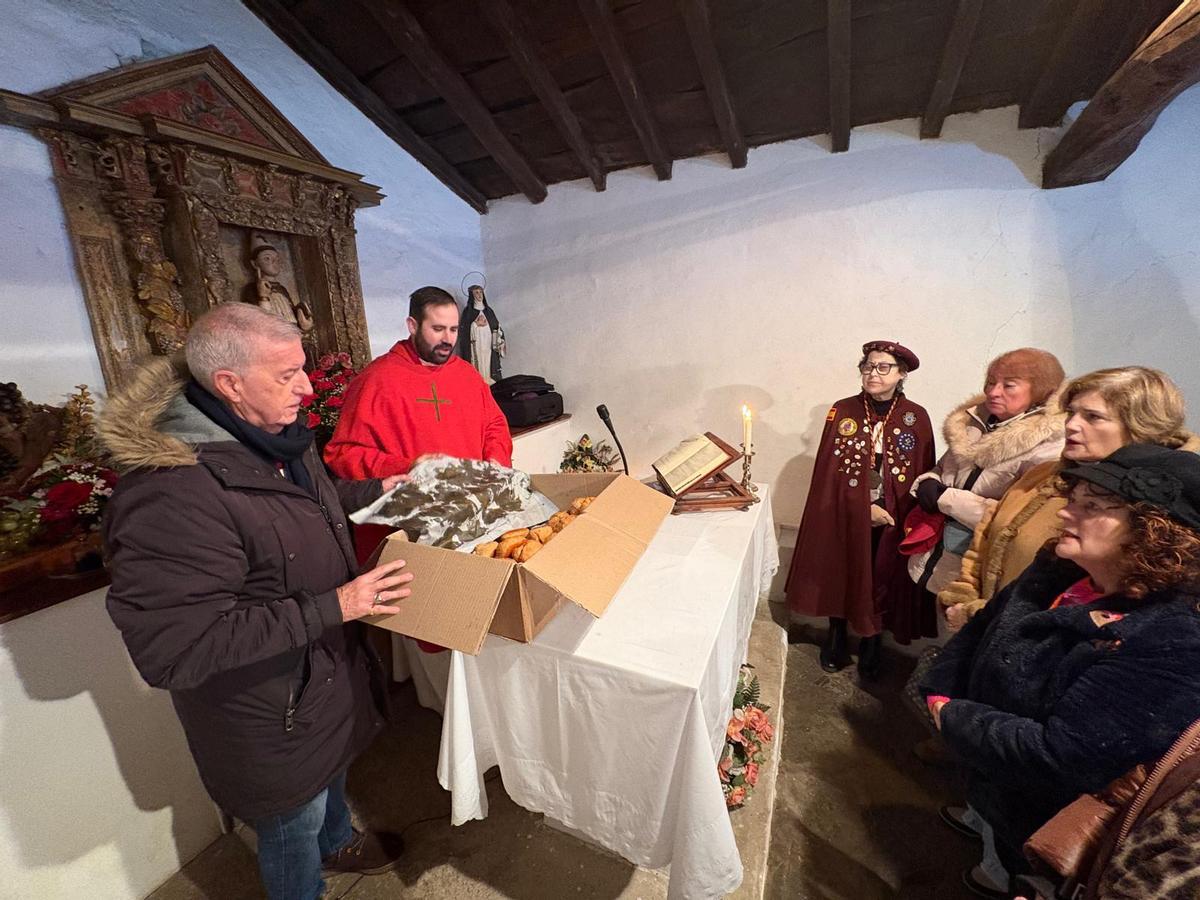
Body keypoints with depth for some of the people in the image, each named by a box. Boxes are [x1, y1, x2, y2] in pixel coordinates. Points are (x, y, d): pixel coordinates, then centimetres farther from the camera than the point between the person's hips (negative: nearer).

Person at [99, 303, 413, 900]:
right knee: (292, 824, 22)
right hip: (270, 716, -8)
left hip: (329, 671, 9)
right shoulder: (169, 495, -35)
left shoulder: (274, 435, -6)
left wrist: (378, 488, 6)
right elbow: (173, 650, -32)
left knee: (332, 768, 35)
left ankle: (336, 843, 64)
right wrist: (333, 606, -33)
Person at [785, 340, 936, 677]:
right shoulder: (842, 411, -4)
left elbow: (924, 476, 0)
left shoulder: (916, 418, -2)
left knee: (882, 581, 12)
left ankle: (871, 641, 36)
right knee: (839, 575, 13)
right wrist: (865, 507, -13)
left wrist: (895, 513, -9)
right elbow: (828, 471, -7)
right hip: (844, 516, 0)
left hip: (893, 522, 1)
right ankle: (836, 634, 36)